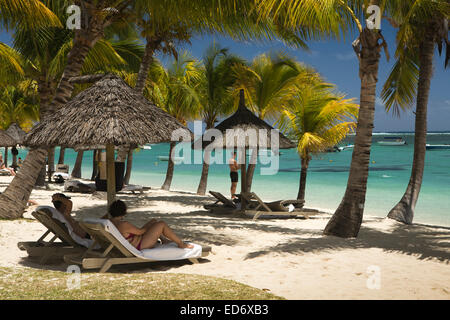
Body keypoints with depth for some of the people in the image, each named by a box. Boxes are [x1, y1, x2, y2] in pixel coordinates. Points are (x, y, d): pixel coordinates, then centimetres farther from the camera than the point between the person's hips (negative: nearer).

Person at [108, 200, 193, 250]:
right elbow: (140, 231, -19)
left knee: (154, 221, 17)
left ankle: (164, 240, 34)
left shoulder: (110, 221, -3)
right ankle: (181, 244, 4)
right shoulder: (123, 224, -30)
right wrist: (149, 226, 1)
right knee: (162, 224, -8)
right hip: (141, 246, -10)